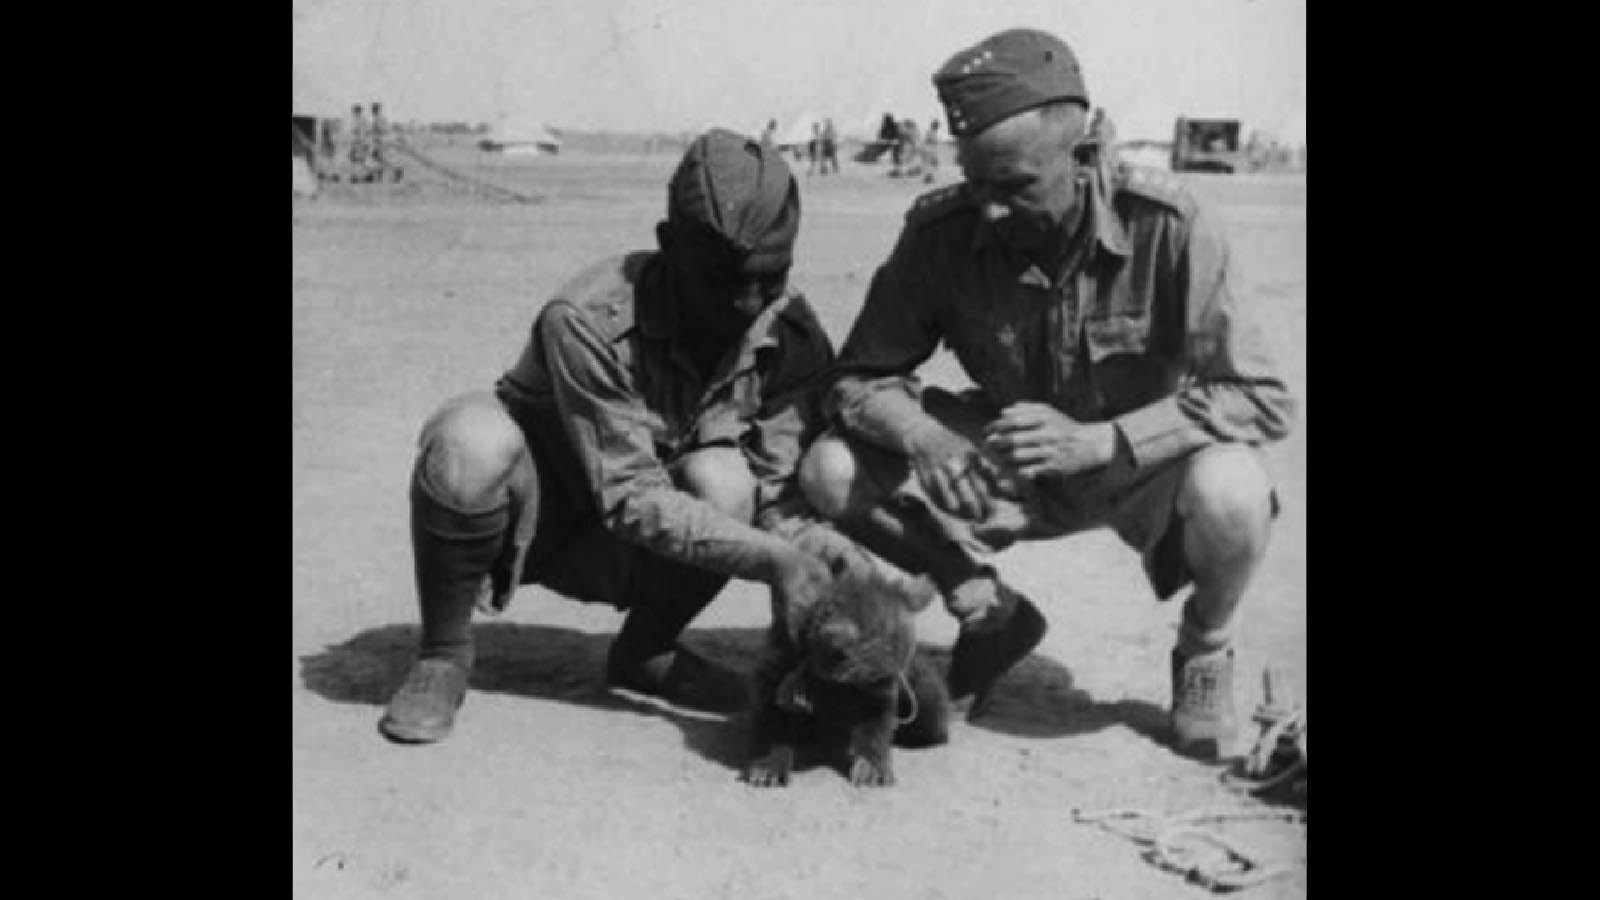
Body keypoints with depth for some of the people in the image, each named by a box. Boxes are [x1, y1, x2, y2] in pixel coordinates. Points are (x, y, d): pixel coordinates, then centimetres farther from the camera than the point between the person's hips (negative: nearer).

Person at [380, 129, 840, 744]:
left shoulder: (794, 336, -15)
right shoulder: (586, 321, -29)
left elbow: (785, 495, -14)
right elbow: (630, 499, -31)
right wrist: (769, 558, -39)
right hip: (528, 520, -3)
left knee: (723, 485, -29)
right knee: (473, 439, -36)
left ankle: (644, 652, 0)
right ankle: (444, 654, -12)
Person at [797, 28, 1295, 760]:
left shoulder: (1166, 226, -24)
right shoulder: (941, 232, -17)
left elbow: (1262, 398, -25)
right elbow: (858, 377, -9)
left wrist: (1096, 441, -37)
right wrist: (921, 435, -33)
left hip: (1145, 464, -2)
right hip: (1011, 468, 3)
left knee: (1229, 493, -37)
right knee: (832, 471, -18)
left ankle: (1204, 654, 0)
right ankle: (991, 615, 7)